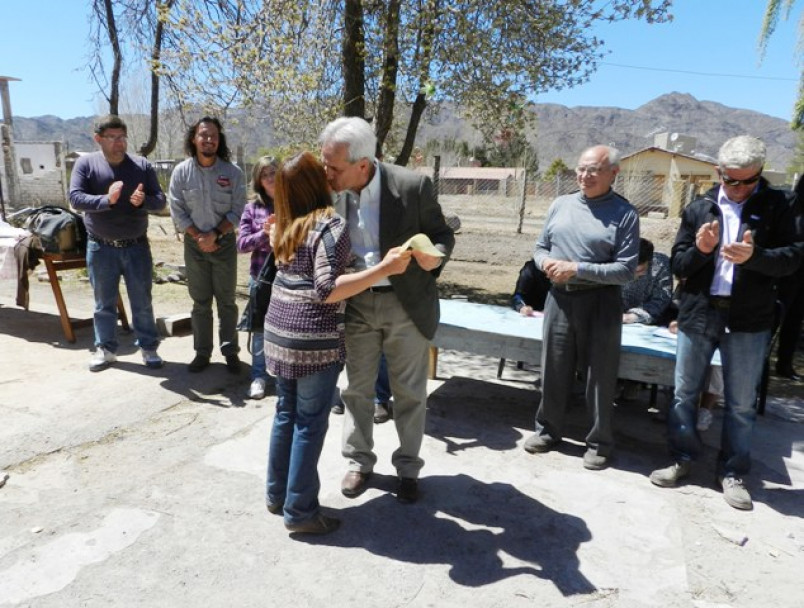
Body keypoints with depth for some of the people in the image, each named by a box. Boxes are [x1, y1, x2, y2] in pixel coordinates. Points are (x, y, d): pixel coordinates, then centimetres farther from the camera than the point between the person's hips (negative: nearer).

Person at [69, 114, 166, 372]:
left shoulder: (142, 166, 0)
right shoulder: (85, 164, -3)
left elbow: (161, 200, -2)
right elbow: (75, 198, -14)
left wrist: (144, 201, -25)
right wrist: (106, 200, -32)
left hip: (136, 246, 1)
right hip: (101, 247, 0)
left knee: (142, 302, 8)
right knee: (104, 303, 12)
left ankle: (149, 347, 20)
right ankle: (105, 348, 26)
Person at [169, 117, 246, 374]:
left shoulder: (232, 172, -6)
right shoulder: (181, 171, -3)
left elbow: (237, 210, -7)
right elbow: (177, 211, -4)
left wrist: (214, 234, -15)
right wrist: (198, 237, -12)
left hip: (224, 242, -1)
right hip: (195, 243, 1)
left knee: (226, 301, 6)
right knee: (200, 302, 9)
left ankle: (230, 351, 16)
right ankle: (202, 352, 18)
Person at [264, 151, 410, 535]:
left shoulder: (288, 225, 9)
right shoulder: (331, 225, -15)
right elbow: (327, 290, -25)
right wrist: (385, 268, -27)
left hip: (280, 327, 8)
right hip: (314, 336, -8)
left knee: (286, 413, 18)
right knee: (311, 422, 3)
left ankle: (277, 494, 31)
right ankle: (300, 511, 15)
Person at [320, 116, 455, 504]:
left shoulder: (412, 186, -17)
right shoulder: (331, 191, -6)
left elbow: (442, 234, -7)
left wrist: (435, 256, -28)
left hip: (406, 304, -3)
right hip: (356, 304, 3)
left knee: (409, 392, 11)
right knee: (357, 388, 15)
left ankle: (407, 467, 31)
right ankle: (359, 460, 36)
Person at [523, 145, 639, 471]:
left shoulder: (624, 214, -7)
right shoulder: (561, 204, 7)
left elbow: (625, 270, -13)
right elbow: (540, 247, 13)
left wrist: (577, 268, -21)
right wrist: (545, 262, -10)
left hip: (599, 302, -4)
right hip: (559, 297, 4)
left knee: (599, 375, 7)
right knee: (554, 370, 14)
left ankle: (599, 442, 24)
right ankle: (548, 429, 32)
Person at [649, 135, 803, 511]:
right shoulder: (699, 208, 6)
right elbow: (678, 265, 5)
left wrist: (754, 256, -23)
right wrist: (699, 250, -16)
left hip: (749, 320, -1)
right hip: (697, 314, 2)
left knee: (741, 403, 8)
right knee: (684, 393, 11)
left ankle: (732, 473, 24)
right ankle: (682, 459, 28)